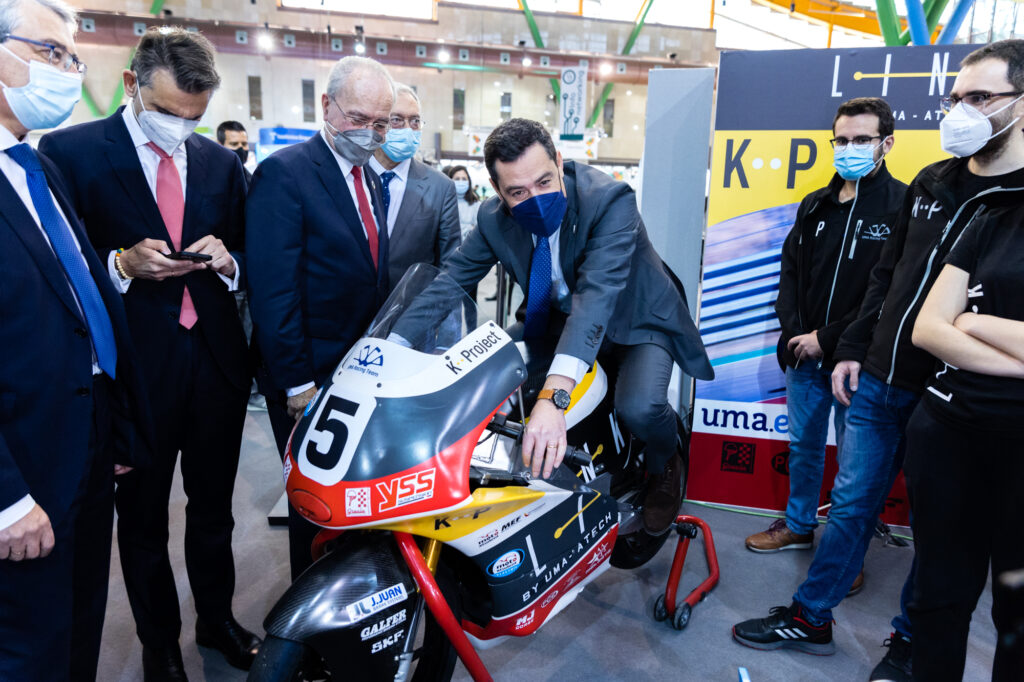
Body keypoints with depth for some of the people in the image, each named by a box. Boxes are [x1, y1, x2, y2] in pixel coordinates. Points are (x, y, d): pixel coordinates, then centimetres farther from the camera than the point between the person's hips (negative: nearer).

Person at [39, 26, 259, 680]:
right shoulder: (69, 151, -5)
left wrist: (226, 260, -9)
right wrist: (122, 265, -21)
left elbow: (247, 262, 12)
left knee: (213, 507, 18)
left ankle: (218, 617, 40)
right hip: (134, 366, -3)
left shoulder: (221, 162, 7)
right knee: (143, 517, 14)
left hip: (218, 362, 3)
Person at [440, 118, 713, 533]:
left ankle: (664, 468, 6)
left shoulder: (610, 200, -32)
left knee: (639, 408, -32)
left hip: (636, 320, -5)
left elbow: (598, 295, -44)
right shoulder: (494, 218, -14)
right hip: (558, 318, 6)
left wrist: (553, 396, -56)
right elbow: (453, 275, -8)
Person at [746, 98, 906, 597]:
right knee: (803, 446, 18)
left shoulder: (903, 207, -8)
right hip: (805, 353, 6)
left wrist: (828, 337, -14)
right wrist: (794, 330, -2)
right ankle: (798, 526, 36)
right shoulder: (815, 206, 10)